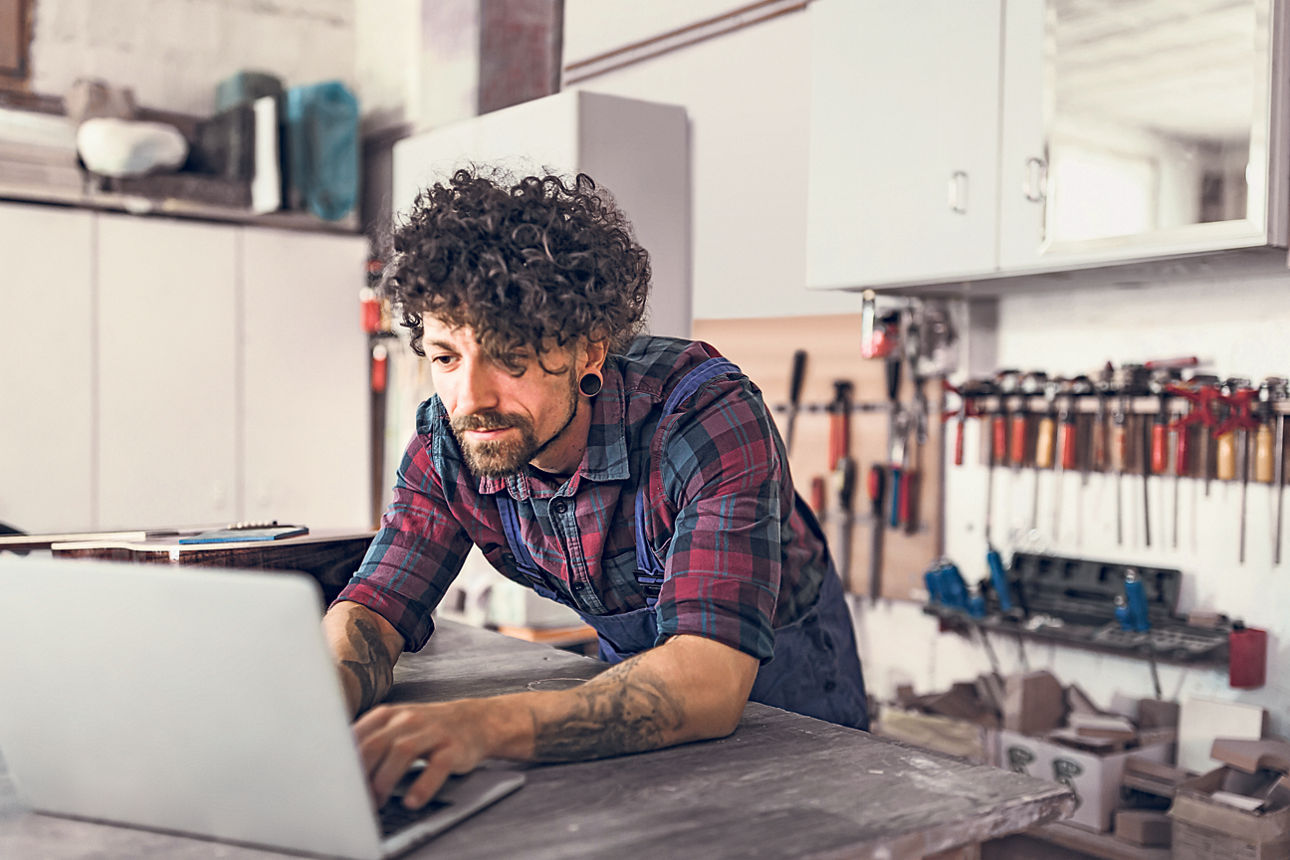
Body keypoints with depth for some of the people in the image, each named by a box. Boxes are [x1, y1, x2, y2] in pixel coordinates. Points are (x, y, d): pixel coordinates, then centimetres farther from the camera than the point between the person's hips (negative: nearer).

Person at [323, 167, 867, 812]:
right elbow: (373, 612, -17)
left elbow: (712, 678, -47)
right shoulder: (447, 445, -19)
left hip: (776, 667, -1)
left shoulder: (709, 417, -37)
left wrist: (485, 726, -63)